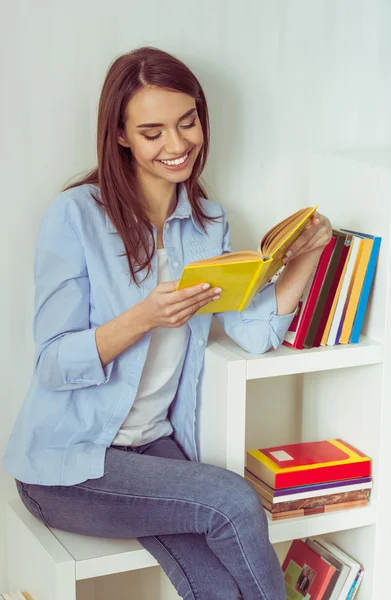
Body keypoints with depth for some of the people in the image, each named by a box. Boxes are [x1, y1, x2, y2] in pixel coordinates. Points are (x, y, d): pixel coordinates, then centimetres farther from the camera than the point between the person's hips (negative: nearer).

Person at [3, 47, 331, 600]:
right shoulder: (76, 216, -12)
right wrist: (146, 317, -29)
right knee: (234, 501, -22)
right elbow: (54, 366, -15)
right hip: (66, 462, -5)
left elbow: (254, 332, 0)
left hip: (155, 444, 5)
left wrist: (304, 256, -11)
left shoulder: (208, 225, 8)